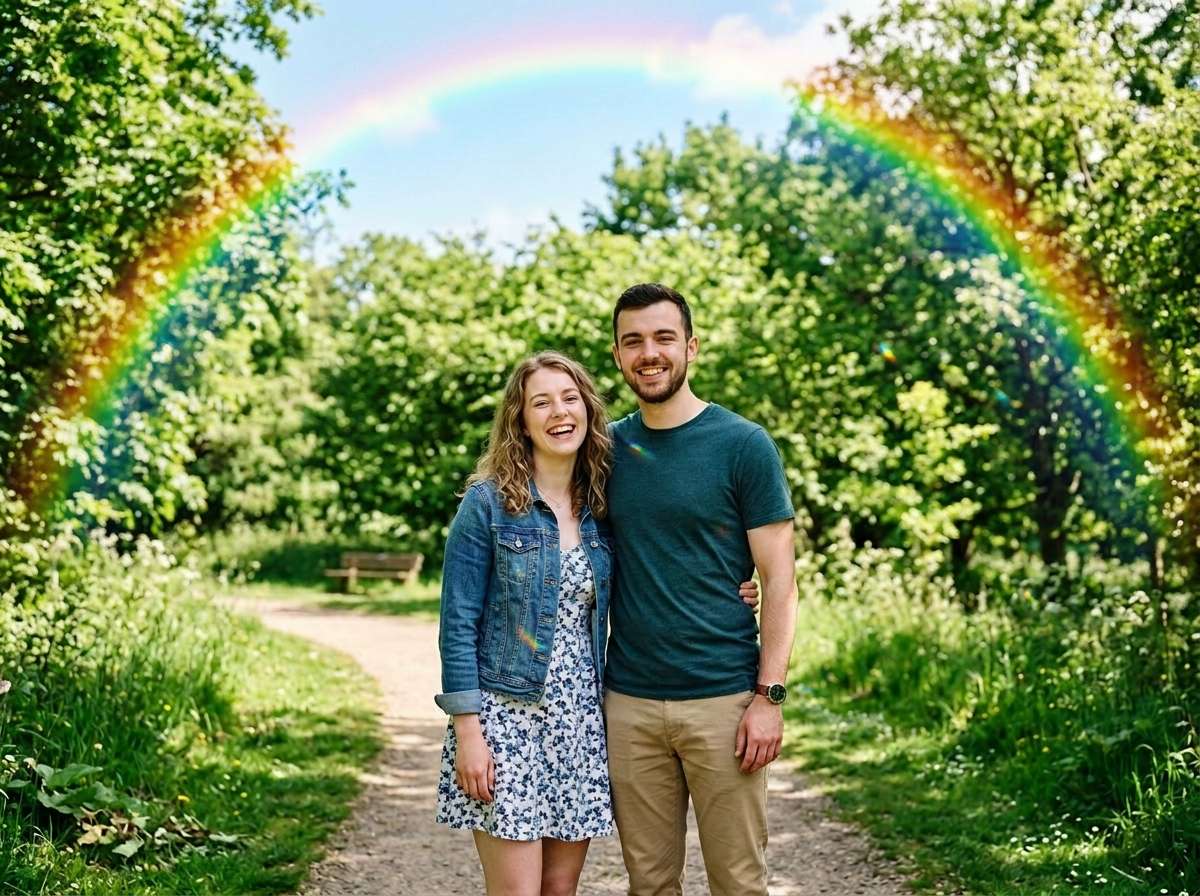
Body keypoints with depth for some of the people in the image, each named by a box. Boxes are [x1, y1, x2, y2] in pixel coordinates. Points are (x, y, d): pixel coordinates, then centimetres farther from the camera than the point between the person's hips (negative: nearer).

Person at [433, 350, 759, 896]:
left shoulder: (600, 509, 8)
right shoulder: (488, 502, -7)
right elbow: (458, 623, -8)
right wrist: (467, 731, -13)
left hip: (580, 721, 5)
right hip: (506, 718, -5)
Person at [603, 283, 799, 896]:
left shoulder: (743, 445, -4)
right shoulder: (608, 449, 8)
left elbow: (778, 580, -5)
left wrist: (768, 696, -11)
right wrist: (584, 686, 4)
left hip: (723, 700, -3)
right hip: (628, 705, 3)